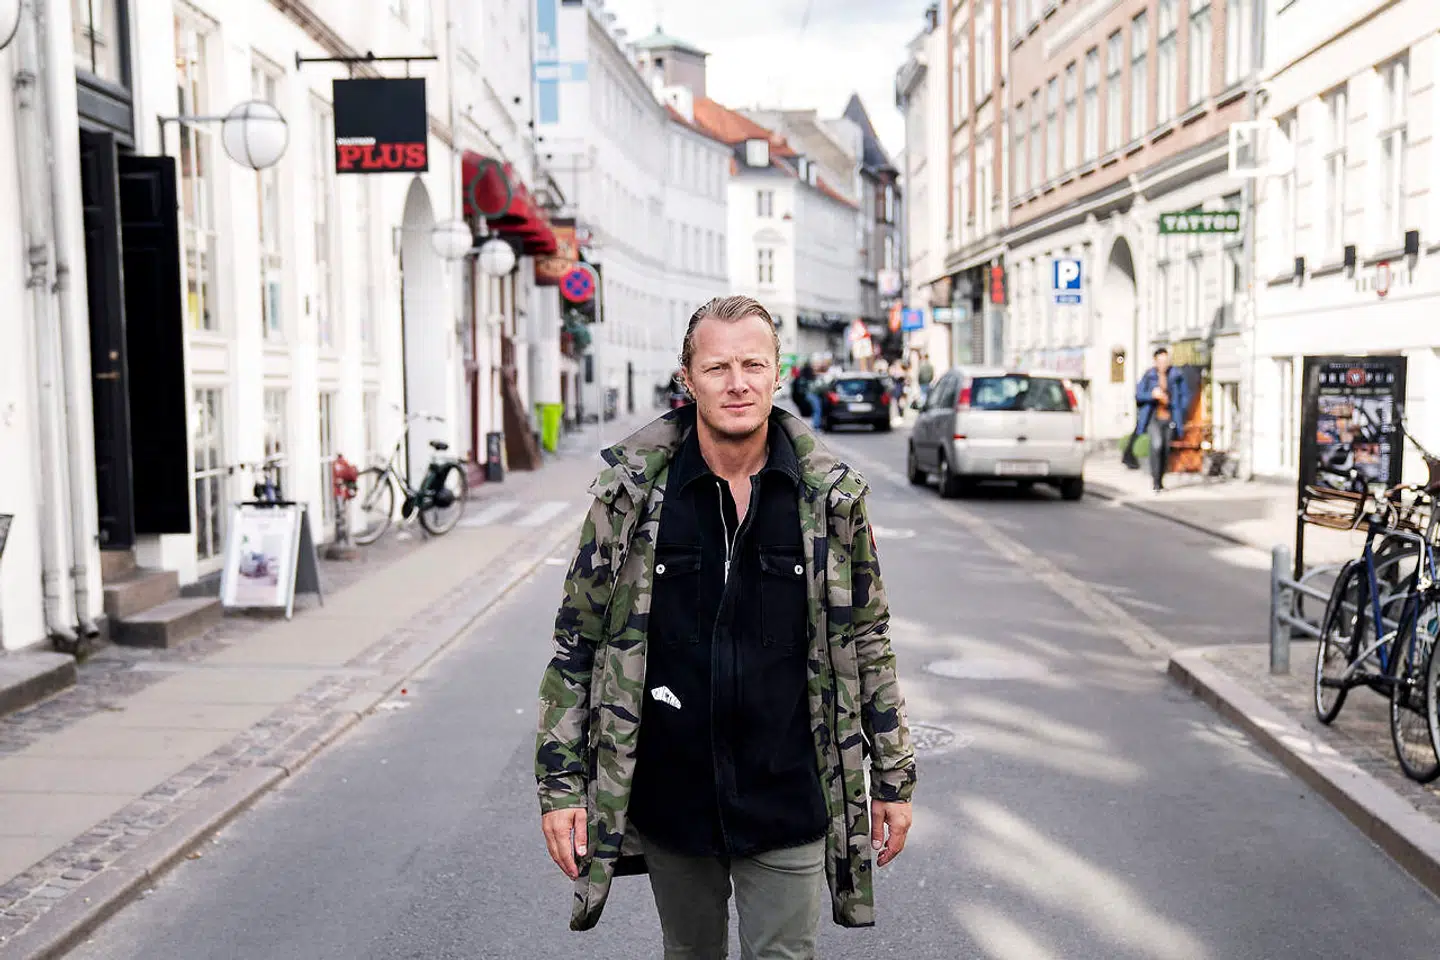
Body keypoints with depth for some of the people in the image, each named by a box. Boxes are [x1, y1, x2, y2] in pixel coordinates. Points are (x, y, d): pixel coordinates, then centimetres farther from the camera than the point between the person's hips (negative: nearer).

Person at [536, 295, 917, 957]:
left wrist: (894, 779, 7)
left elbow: (867, 644, 5)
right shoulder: (631, 491, -7)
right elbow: (577, 643, -1)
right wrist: (560, 784, -4)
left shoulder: (832, 497, -4)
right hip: (669, 801, 1)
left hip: (787, 805, -1)